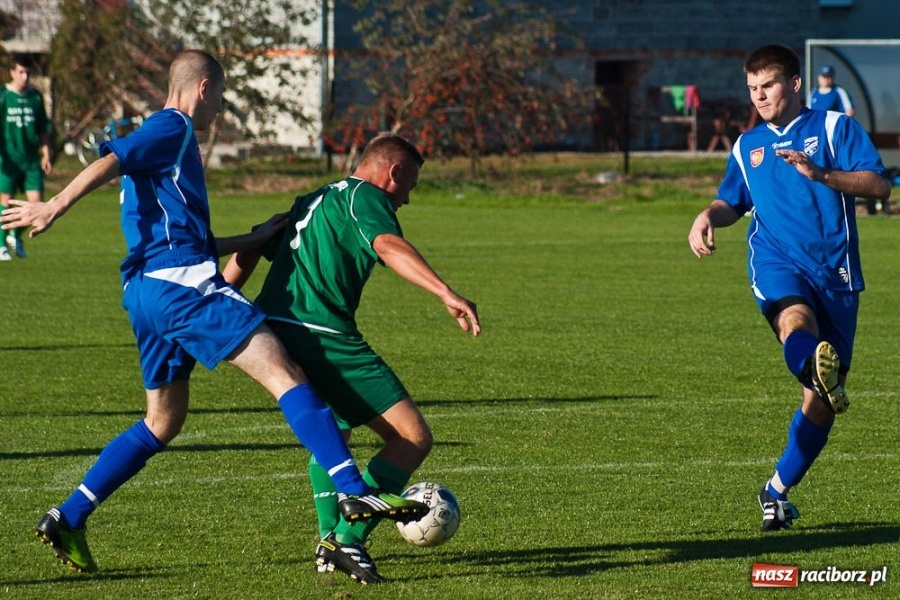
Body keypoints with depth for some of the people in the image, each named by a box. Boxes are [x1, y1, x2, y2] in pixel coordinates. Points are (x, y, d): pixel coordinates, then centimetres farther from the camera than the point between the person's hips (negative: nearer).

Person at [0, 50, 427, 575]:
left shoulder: (169, 138, 29)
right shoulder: (173, 129, -1)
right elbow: (111, 161, -18)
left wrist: (255, 238, 30)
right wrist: (54, 208, -29)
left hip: (146, 294, 10)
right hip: (183, 282, -10)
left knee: (163, 423, 16)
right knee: (284, 375, -14)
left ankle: (68, 520, 12)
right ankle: (355, 491, -23)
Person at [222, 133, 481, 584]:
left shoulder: (312, 202, 27)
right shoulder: (364, 196, 1)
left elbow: (250, 249, 29)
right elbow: (388, 245, -20)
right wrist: (446, 293, -32)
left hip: (272, 332, 9)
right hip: (322, 338, -9)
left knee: (332, 429, 33)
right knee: (413, 438, -8)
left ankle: (329, 539, 21)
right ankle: (347, 541, -15)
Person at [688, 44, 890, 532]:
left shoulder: (835, 128, 6)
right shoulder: (748, 146, 20)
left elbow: (878, 185, -5)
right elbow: (732, 202, 30)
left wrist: (820, 174, -20)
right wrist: (708, 217, 6)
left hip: (835, 270, -1)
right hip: (777, 263, 1)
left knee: (822, 399, 0)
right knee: (796, 318, -38)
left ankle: (778, 490, 14)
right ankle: (817, 369, -70)